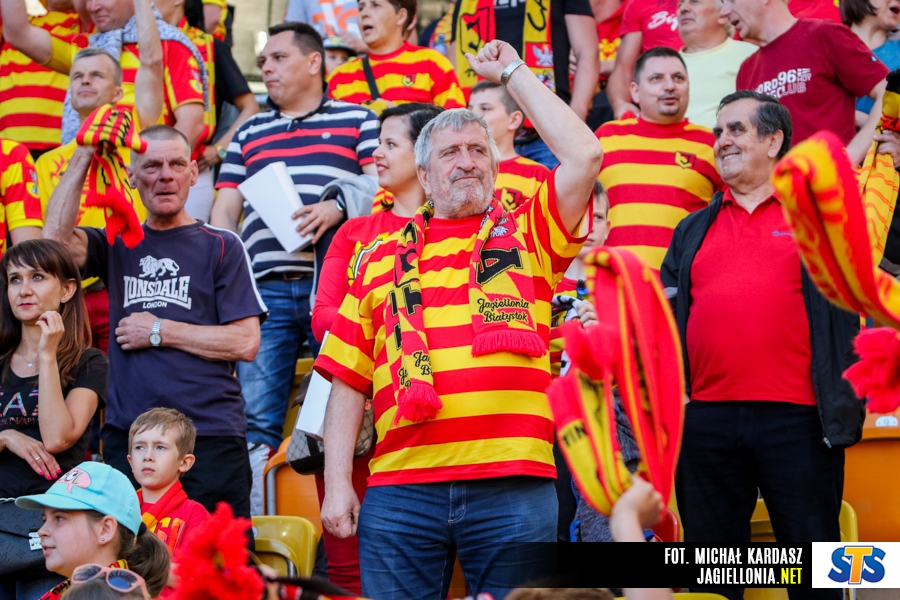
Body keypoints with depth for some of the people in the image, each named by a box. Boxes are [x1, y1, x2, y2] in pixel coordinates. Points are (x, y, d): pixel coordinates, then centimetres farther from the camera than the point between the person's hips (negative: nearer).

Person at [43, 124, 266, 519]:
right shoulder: (117, 246, 15)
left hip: (210, 438, -2)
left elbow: (245, 342, -1)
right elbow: (57, 236, -6)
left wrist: (159, 332, -3)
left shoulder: (221, 247, 7)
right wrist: (84, 155, -7)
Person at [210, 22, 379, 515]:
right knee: (256, 416, -4)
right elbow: (225, 210, 21)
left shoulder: (356, 121, 13)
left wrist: (338, 207, -15)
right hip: (265, 288, 3)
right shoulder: (249, 134, 24)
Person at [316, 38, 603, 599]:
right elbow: (348, 381, 14)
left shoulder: (526, 236, 13)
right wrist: (337, 484, 4)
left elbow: (585, 155, -1)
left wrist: (512, 72, 8)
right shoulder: (383, 260, 17)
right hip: (400, 486, 1)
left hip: (513, 484, -1)